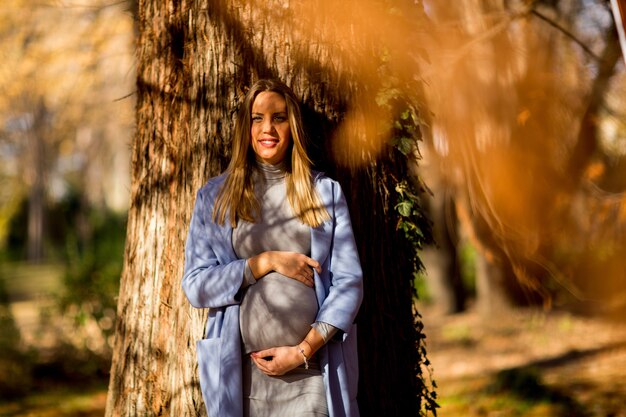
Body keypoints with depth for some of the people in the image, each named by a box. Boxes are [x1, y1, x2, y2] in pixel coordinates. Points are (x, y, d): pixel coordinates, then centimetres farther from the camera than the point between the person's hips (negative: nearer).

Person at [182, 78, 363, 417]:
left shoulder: (326, 191, 7)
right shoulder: (214, 196, 7)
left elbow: (348, 281, 1)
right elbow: (195, 285, 1)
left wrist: (304, 350, -9)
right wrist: (267, 261, -10)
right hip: (242, 375, 0)